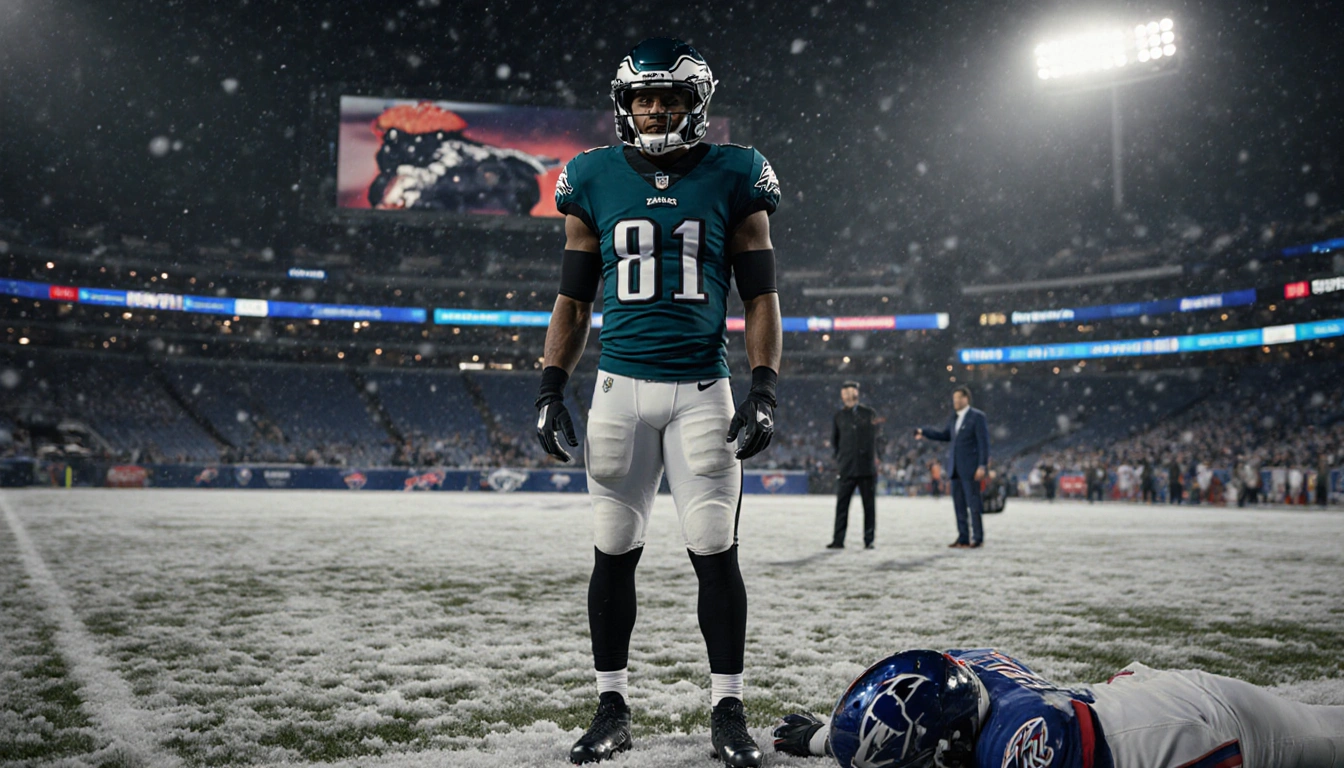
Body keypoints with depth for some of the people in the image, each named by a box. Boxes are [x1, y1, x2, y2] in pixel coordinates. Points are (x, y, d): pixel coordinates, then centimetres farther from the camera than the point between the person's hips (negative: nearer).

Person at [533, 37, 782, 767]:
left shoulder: (733, 180, 3)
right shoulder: (594, 182, 7)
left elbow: (760, 297, 4)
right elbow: (573, 298, 11)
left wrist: (764, 391, -5)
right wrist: (550, 390, 4)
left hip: (702, 391, -1)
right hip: (619, 386, 1)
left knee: (716, 554, -1)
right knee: (614, 553, 6)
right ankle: (612, 707, 19)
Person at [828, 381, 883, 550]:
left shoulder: (870, 414, 8)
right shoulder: (839, 416, 10)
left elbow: (878, 437, 11)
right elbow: (834, 440, 15)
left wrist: (876, 457, 4)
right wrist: (839, 457, 6)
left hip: (868, 468, 0)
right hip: (846, 469, 0)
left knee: (869, 505, 2)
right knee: (841, 505, -1)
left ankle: (869, 540, 8)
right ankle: (838, 540, 1)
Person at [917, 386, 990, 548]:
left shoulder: (977, 416, -5)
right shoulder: (954, 418, 15)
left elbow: (984, 442, -9)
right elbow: (946, 435, 23)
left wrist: (982, 466, -15)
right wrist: (924, 432, 15)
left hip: (970, 468, -7)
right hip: (955, 468, 7)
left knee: (973, 503, -4)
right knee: (959, 505, 8)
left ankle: (978, 539, 2)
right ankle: (963, 538, 13)